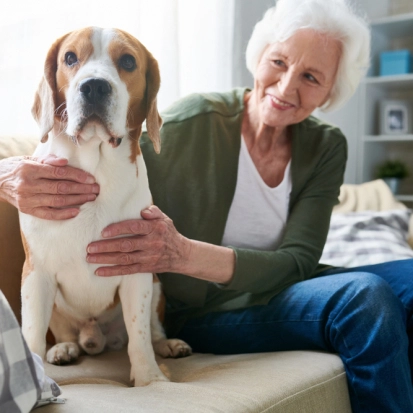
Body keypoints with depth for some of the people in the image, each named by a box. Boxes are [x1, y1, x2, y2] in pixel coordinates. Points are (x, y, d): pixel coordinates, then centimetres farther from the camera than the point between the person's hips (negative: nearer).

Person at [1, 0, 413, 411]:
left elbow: (298, 261, -15)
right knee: (366, 296, -28)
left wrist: (184, 254, -33)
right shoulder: (195, 122, -15)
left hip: (281, 293, 5)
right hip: (202, 312, -4)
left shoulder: (327, 147, -3)